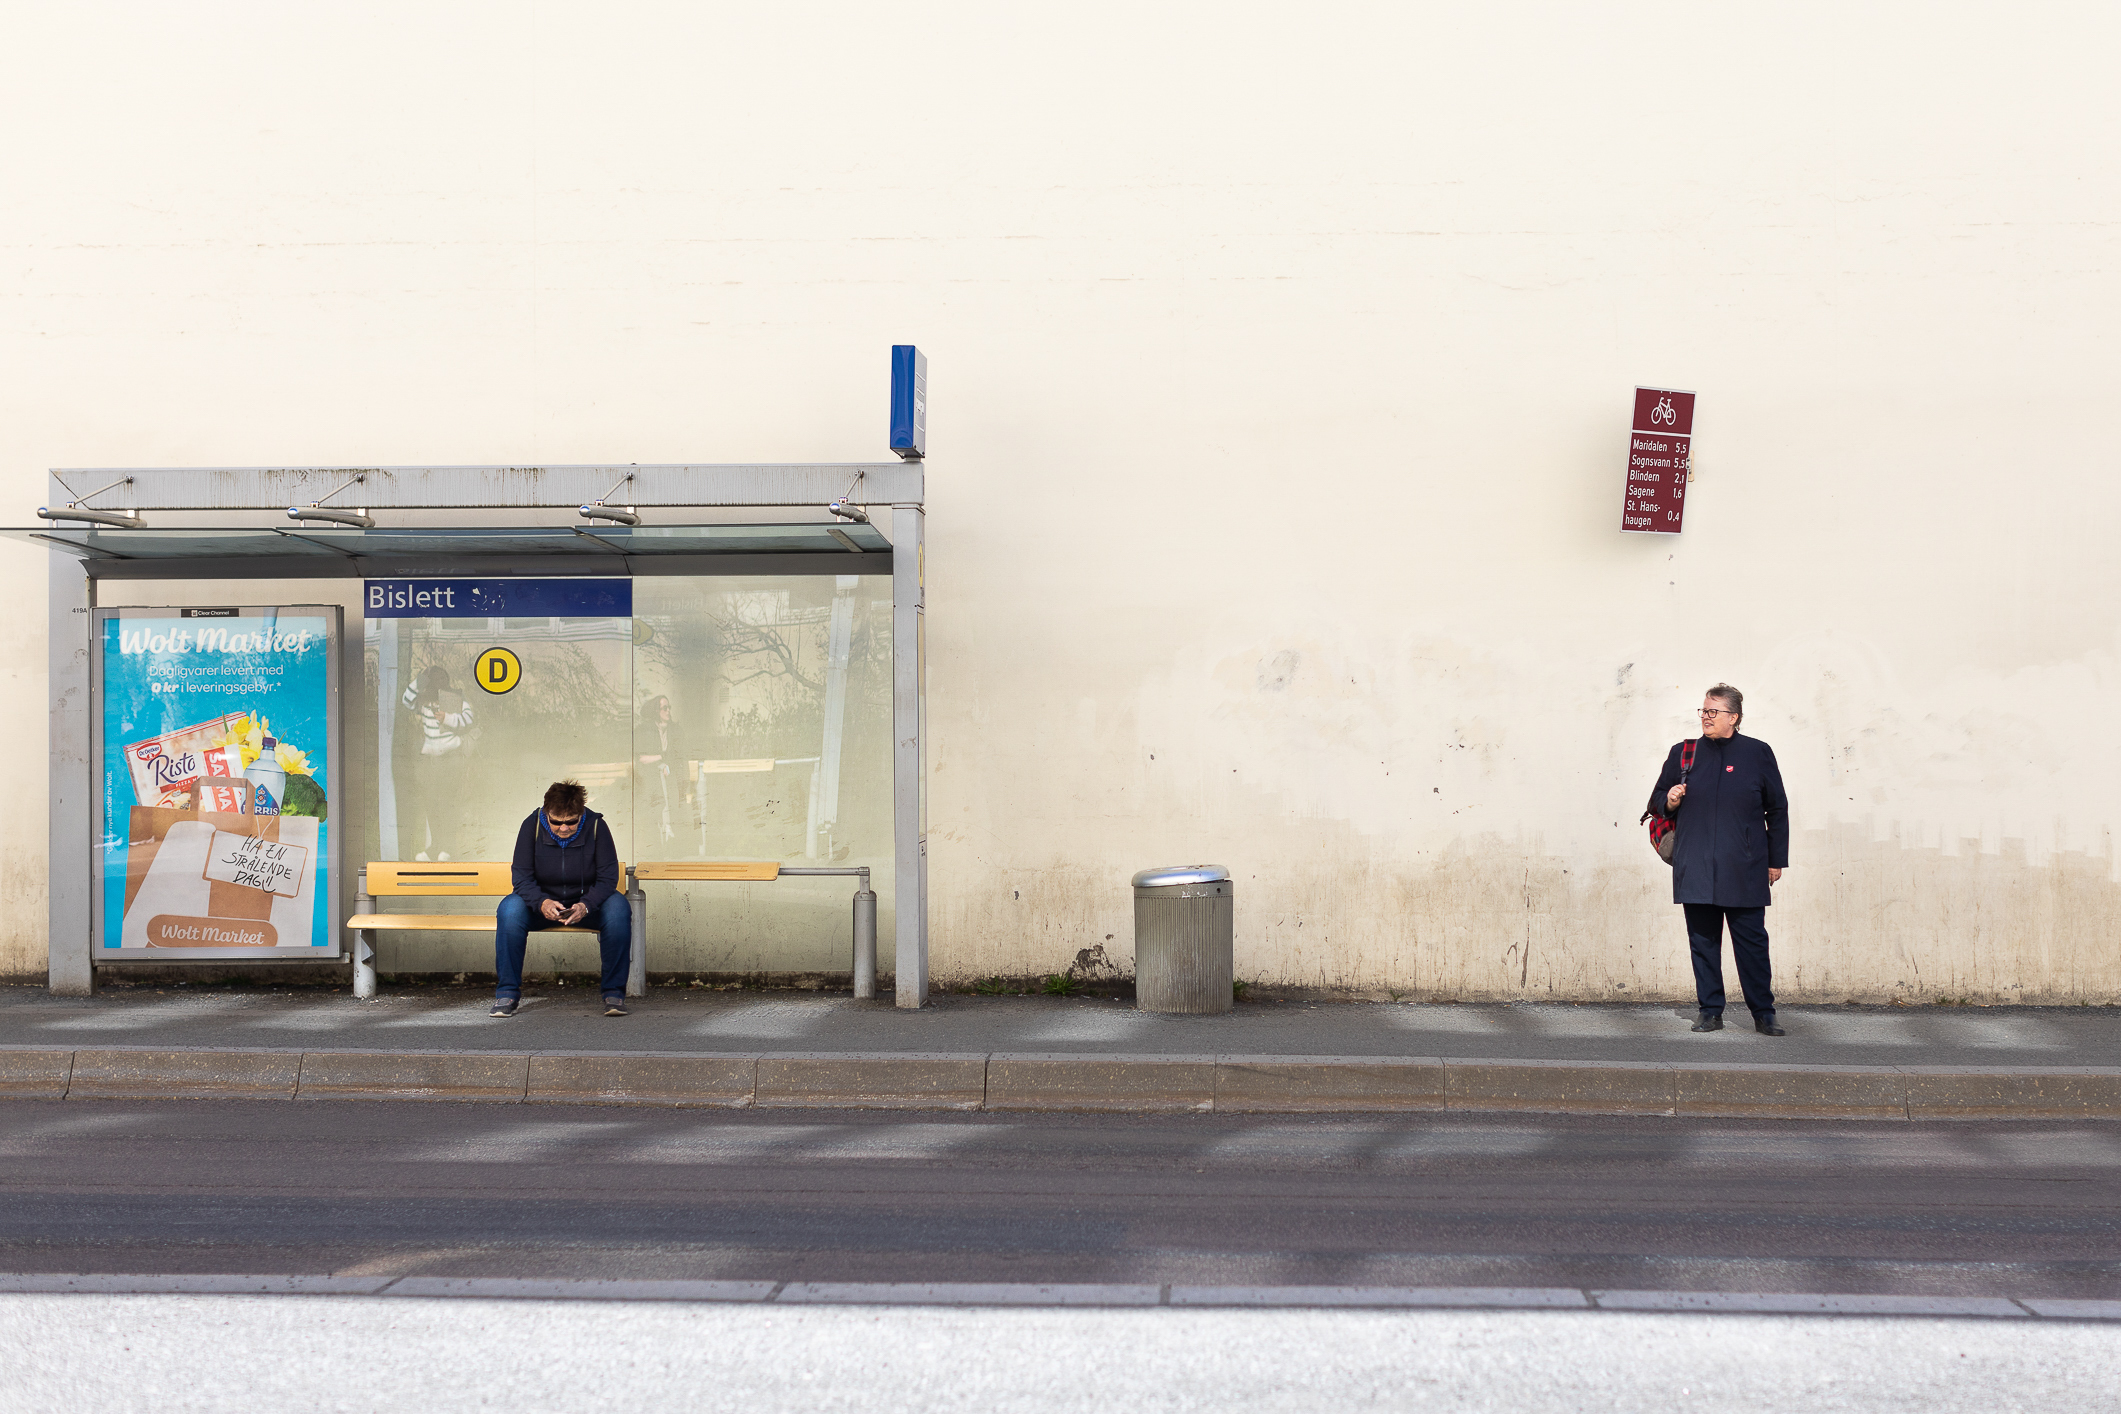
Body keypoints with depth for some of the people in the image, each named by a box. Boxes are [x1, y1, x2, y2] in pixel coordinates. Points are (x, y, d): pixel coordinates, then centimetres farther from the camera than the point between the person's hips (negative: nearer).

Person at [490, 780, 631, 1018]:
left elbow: (608, 878, -13)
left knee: (618, 908, -32)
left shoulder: (596, 826, -14)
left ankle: (614, 992, -22)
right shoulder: (532, 826, -12)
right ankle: (507, 992, -18)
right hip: (543, 902, 1)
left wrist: (586, 905, -33)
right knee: (510, 908, -30)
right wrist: (542, 903, -33)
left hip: (586, 903, 0)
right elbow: (522, 878, -12)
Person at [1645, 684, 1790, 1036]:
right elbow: (1657, 800, 20)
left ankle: (1763, 1014, 8)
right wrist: (1669, 801, -4)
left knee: (1752, 941, -1)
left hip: (1744, 871, -2)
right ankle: (1710, 1012, 12)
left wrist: (1776, 860, 8)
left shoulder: (1758, 753, 6)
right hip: (1696, 870, 2)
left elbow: (1777, 810, 10)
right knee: (1703, 941, 4)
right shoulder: (1683, 753, 10)